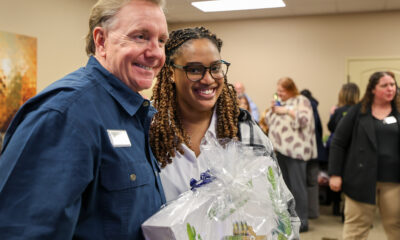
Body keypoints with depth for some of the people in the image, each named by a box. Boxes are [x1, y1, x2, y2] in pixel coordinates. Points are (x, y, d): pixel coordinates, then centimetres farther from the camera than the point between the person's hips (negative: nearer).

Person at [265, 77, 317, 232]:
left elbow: (304, 120, -17)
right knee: (285, 185, 12)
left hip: (295, 150, -7)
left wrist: (287, 111, -15)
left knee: (297, 186, -7)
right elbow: (268, 121, 21)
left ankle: (302, 221, 1)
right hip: (280, 149, 8)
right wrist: (272, 110, 3)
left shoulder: (301, 101, -3)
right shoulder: (280, 102, 19)